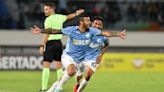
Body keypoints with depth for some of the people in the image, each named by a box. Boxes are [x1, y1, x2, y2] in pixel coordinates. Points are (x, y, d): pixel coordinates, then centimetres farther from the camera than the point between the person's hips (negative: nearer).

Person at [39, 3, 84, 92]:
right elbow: (68, 17, 31)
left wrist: (42, 46, -17)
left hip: (51, 43, -8)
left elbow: (47, 34, -17)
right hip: (59, 43, 8)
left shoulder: (48, 20, -11)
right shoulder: (59, 17, 11)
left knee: (46, 65, -9)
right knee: (59, 66, 11)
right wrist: (76, 13, 50)